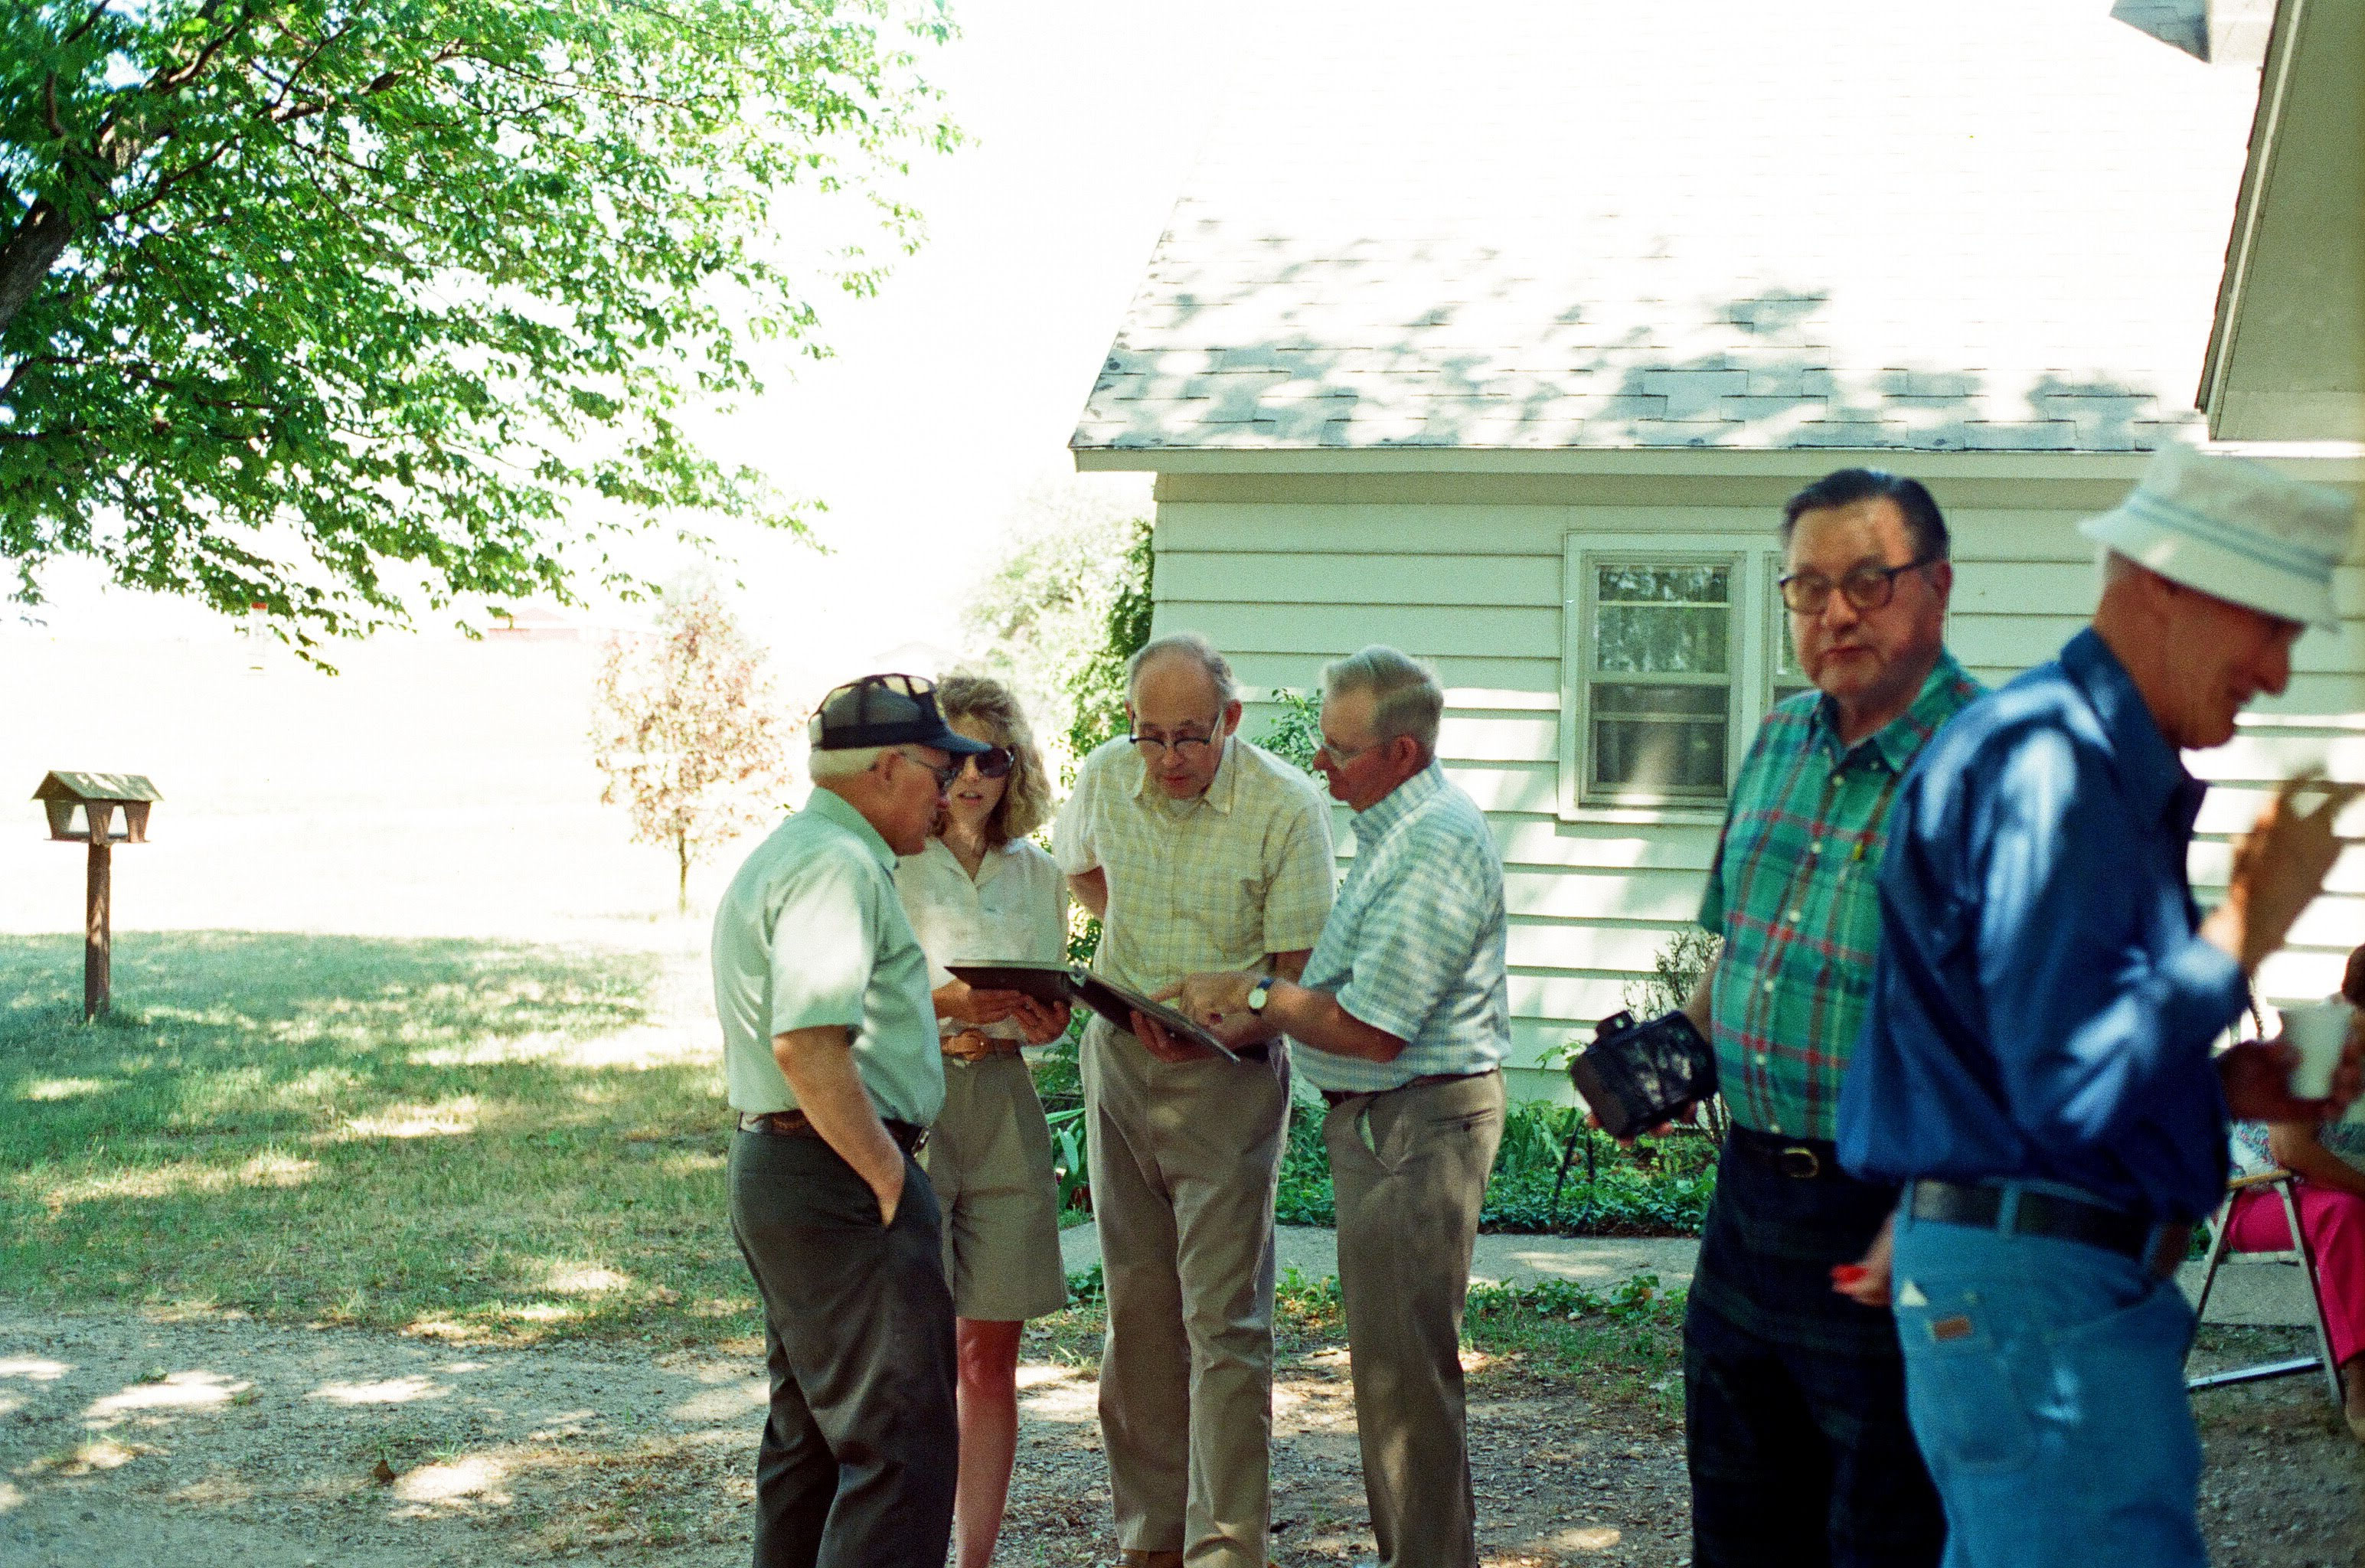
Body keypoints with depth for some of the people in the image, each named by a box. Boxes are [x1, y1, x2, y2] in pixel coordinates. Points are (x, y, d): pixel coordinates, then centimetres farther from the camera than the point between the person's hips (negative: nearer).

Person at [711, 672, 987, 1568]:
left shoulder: (784, 853, 18)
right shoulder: (838, 865, -16)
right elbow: (809, 1049, -25)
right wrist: (891, 1178, -18)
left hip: (772, 1166, 11)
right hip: (839, 1179, -11)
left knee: (812, 1440, 17)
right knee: (901, 1448, -11)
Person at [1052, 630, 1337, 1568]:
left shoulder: (1286, 807, -15)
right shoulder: (1104, 779, -1)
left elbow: (1294, 974, -12)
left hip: (1228, 1070, -5)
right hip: (1119, 1058, 5)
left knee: (1224, 1315, -8)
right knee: (1137, 1305, 10)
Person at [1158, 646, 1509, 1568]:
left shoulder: (1436, 847, -21)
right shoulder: (1394, 831, 14)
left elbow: (1370, 1029, -23)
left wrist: (1252, 994, -11)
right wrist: (1241, 1028, 7)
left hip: (1417, 1123, -11)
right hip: (1382, 1121, 11)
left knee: (1406, 1364, -5)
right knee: (1390, 1356, 16)